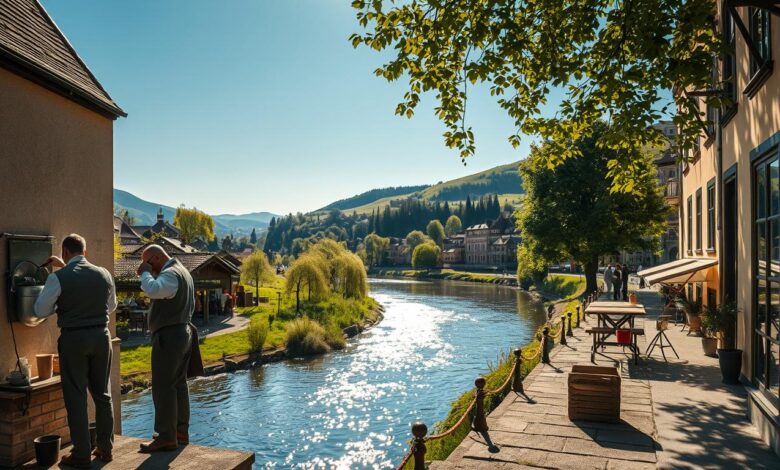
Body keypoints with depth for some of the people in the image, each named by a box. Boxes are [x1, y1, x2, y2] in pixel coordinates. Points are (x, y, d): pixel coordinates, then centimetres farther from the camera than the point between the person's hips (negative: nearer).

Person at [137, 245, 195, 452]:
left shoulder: (170, 274, -14)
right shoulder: (183, 272, 18)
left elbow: (153, 290, -34)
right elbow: (190, 306, 24)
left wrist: (145, 273, -16)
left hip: (168, 336, -10)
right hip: (183, 332, 10)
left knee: (163, 387, -6)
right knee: (179, 384, 13)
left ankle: (166, 437, -2)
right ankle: (181, 431, 19)